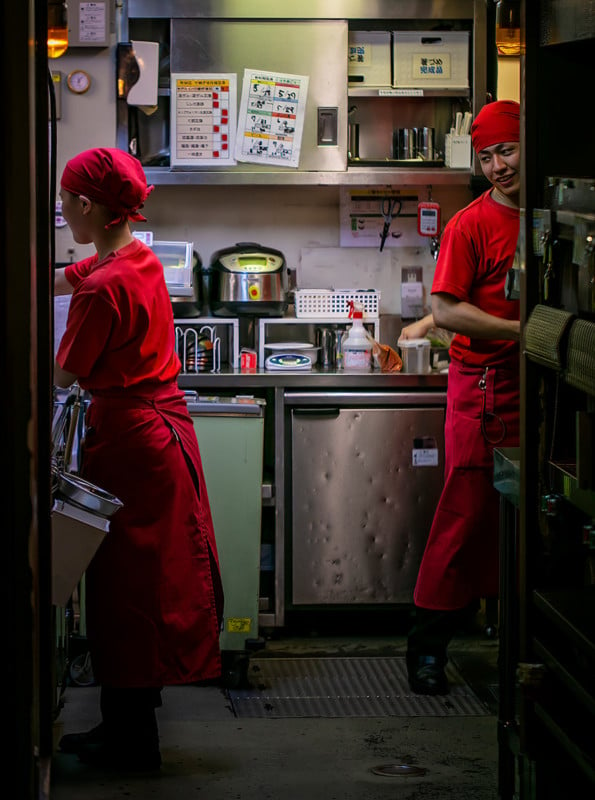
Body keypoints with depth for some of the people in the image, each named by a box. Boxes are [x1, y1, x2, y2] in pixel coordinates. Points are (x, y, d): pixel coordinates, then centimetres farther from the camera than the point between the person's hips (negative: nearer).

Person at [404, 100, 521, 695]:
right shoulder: (471, 224, -6)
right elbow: (449, 310, -11)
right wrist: (521, 330, -15)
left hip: (532, 380, 5)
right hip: (484, 383, -5)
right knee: (468, 511, -5)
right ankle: (427, 644, 4)